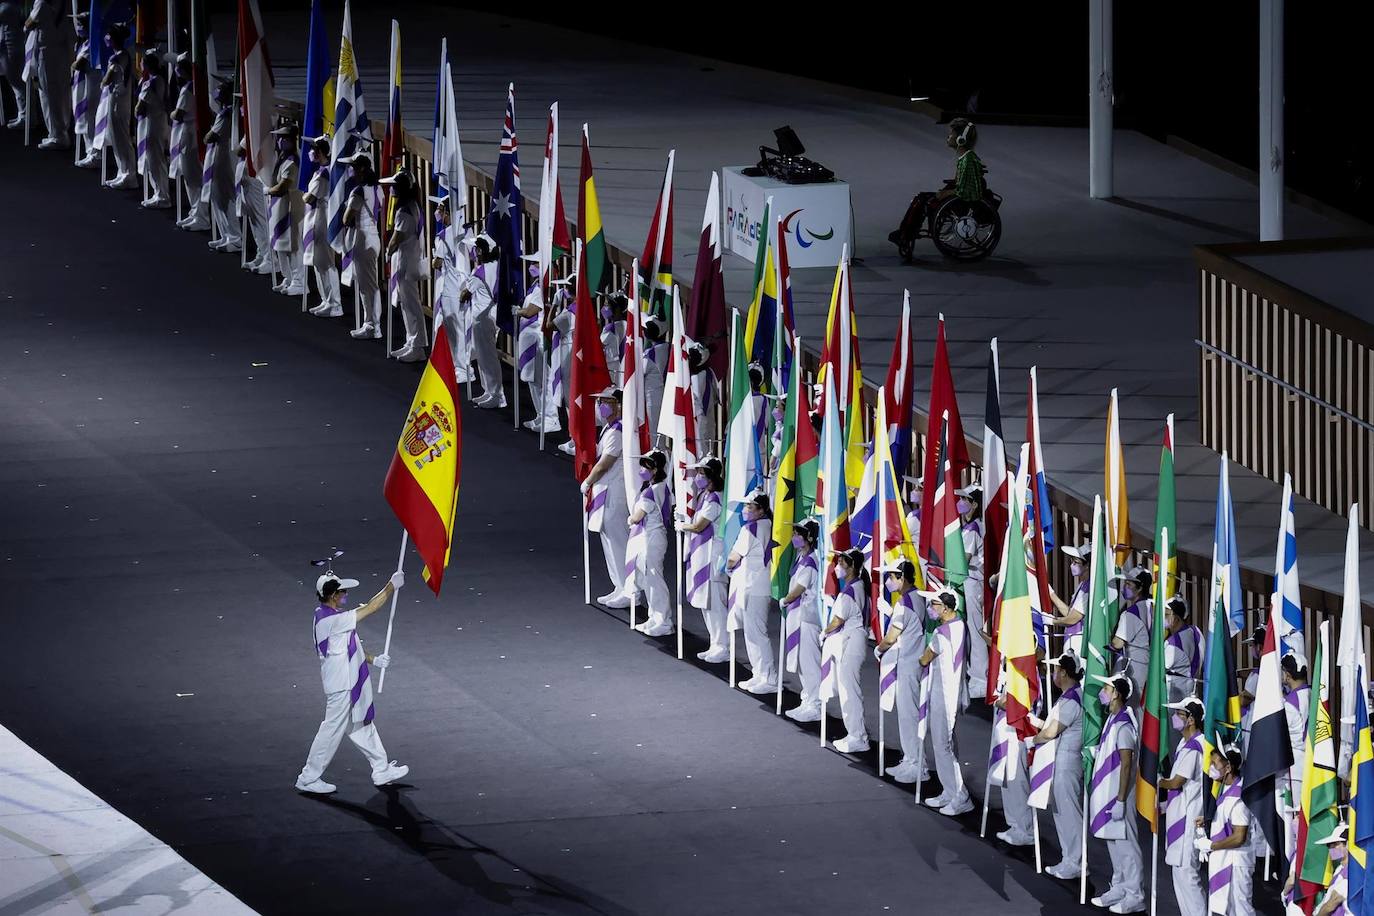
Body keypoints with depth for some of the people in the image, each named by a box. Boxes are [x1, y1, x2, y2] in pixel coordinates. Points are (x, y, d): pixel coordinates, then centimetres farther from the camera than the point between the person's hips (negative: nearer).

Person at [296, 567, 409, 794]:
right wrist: (392, 586, -17)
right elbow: (370, 609, -24)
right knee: (332, 730, 0)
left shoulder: (326, 617, 6)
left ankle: (382, 771, 29)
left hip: (348, 683, 10)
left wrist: (372, 659, 13)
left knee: (362, 726, 18)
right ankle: (308, 778, 9)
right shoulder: (332, 620, -26)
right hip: (342, 686, -10)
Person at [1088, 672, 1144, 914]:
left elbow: (1126, 765, -21)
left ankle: (1134, 896, 1)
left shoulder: (1123, 725, -19)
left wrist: (1120, 801, -21)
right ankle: (1119, 888, 26)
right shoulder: (1112, 720, 10)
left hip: (1118, 794, -10)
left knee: (1125, 844, -4)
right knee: (1113, 841, 16)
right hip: (1106, 792, 10)